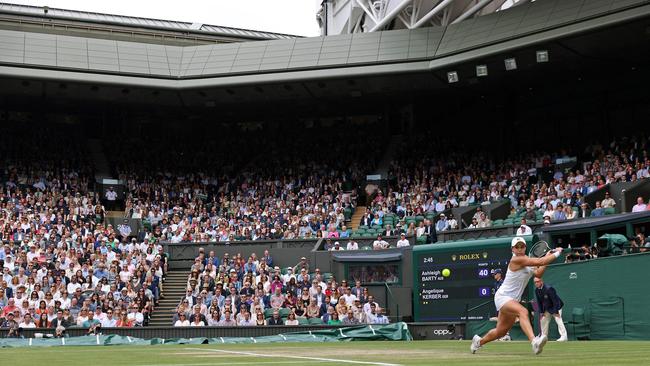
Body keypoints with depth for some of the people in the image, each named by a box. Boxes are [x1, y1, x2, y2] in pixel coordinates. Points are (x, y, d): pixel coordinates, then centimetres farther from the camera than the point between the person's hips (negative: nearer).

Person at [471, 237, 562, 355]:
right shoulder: (516, 260, -20)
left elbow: (538, 274, 7)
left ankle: (479, 341, 43)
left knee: (501, 332, 18)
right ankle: (534, 341, -54)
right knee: (523, 311, -37)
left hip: (513, 300, 10)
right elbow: (539, 262, -25)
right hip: (502, 297, -10)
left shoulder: (526, 259, 9)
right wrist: (556, 254, -16)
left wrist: (547, 257, 0)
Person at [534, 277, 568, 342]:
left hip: (556, 307, -8)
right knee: (543, 320, 9)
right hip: (547, 308, 8)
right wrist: (541, 312, 0)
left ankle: (564, 336, -24)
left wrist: (556, 312, -28)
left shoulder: (549, 289, -27)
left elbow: (555, 300, -26)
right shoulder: (536, 290, -5)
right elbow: (539, 302, 5)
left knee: (558, 319, -21)